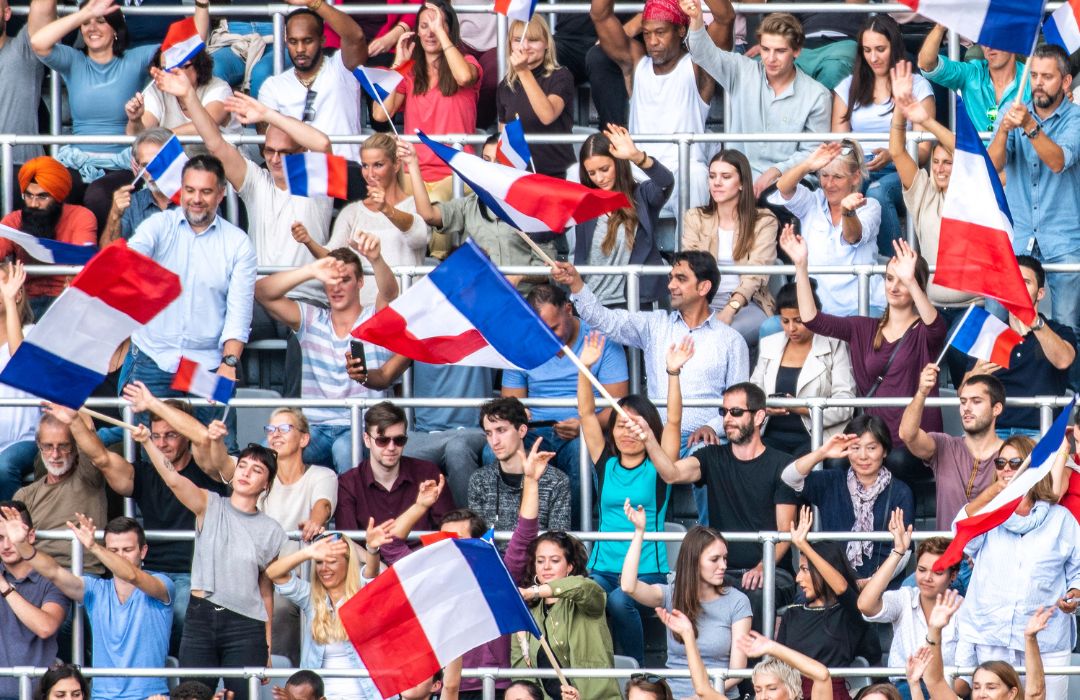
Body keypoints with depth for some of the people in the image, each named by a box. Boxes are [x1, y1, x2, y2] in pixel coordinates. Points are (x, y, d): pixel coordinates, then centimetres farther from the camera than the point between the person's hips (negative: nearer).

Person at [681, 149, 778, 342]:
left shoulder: (764, 221, 5)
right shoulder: (694, 218, 14)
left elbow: (756, 274, -8)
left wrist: (729, 310, -26)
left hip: (747, 304, -2)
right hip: (705, 303, 2)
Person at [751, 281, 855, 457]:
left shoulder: (834, 347, 4)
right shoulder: (768, 345, 19)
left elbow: (845, 404, -5)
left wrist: (804, 409, -20)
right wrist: (764, 408, -8)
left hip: (816, 436, -3)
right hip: (773, 435, 3)